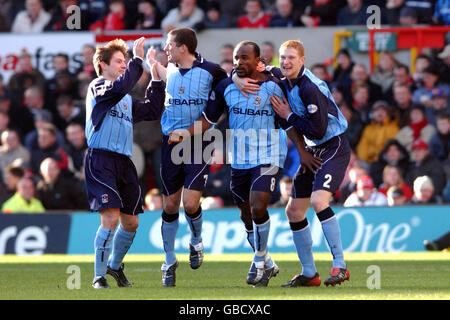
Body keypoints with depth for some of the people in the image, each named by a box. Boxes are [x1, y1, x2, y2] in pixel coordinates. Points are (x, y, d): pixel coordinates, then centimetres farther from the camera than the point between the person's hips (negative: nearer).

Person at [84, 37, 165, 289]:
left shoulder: (126, 100, 23)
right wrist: (138, 60, -18)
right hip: (101, 160, -8)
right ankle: (99, 276, -9)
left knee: (131, 222, 11)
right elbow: (120, 86, -22)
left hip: (124, 162, 8)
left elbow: (152, 111, 28)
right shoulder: (98, 87, -2)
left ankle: (115, 265, 34)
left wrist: (156, 79, 24)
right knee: (111, 218, -17)